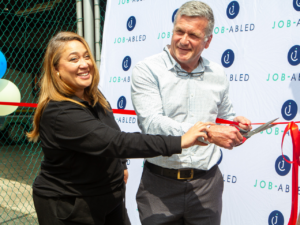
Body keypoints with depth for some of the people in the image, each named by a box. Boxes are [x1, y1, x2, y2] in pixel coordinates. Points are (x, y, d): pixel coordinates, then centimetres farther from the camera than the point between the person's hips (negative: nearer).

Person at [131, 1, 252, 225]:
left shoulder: (218, 74, 6)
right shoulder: (147, 70, -9)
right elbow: (151, 123, -21)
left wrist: (235, 123, -4)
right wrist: (208, 133, -27)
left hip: (207, 184, 4)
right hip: (161, 183, -3)